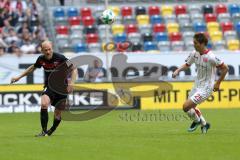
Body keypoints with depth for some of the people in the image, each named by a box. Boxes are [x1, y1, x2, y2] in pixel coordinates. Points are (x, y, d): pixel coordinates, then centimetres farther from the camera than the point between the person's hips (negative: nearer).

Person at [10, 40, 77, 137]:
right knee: (44, 104, -27)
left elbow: (73, 69, -13)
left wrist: (71, 83, -26)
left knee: (58, 113, 3)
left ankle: (50, 131, 30)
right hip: (49, 87, 2)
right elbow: (32, 68, 16)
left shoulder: (60, 58, -18)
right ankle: (44, 131, -21)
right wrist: (19, 77, 19)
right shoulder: (41, 59, -5)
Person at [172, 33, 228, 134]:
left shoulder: (210, 57, -25)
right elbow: (187, 64, 14)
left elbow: (225, 69, -16)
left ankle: (197, 120, 14)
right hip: (197, 86, 8)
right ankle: (204, 124, 44)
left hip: (206, 88, -8)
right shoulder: (195, 54, -4)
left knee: (186, 106, -15)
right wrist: (178, 70, -4)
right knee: (191, 107, 22)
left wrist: (218, 83, -10)